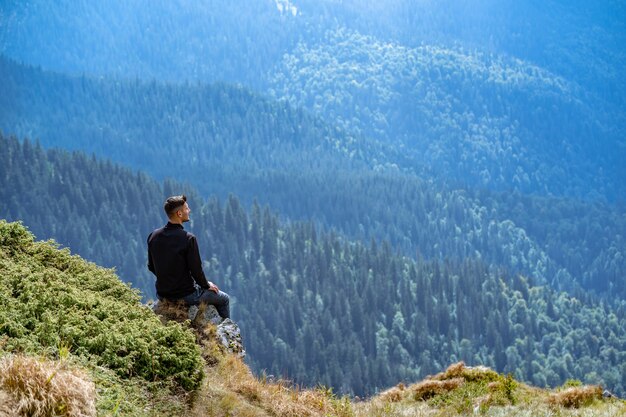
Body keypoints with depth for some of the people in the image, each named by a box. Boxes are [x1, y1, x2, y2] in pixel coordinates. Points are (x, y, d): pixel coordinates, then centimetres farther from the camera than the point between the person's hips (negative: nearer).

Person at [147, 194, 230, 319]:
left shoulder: (153, 236, -4)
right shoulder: (188, 238, -22)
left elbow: (151, 266, 6)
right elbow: (196, 269, -18)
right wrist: (206, 285, 2)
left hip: (162, 294, 6)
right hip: (186, 296, -6)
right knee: (224, 299, 17)